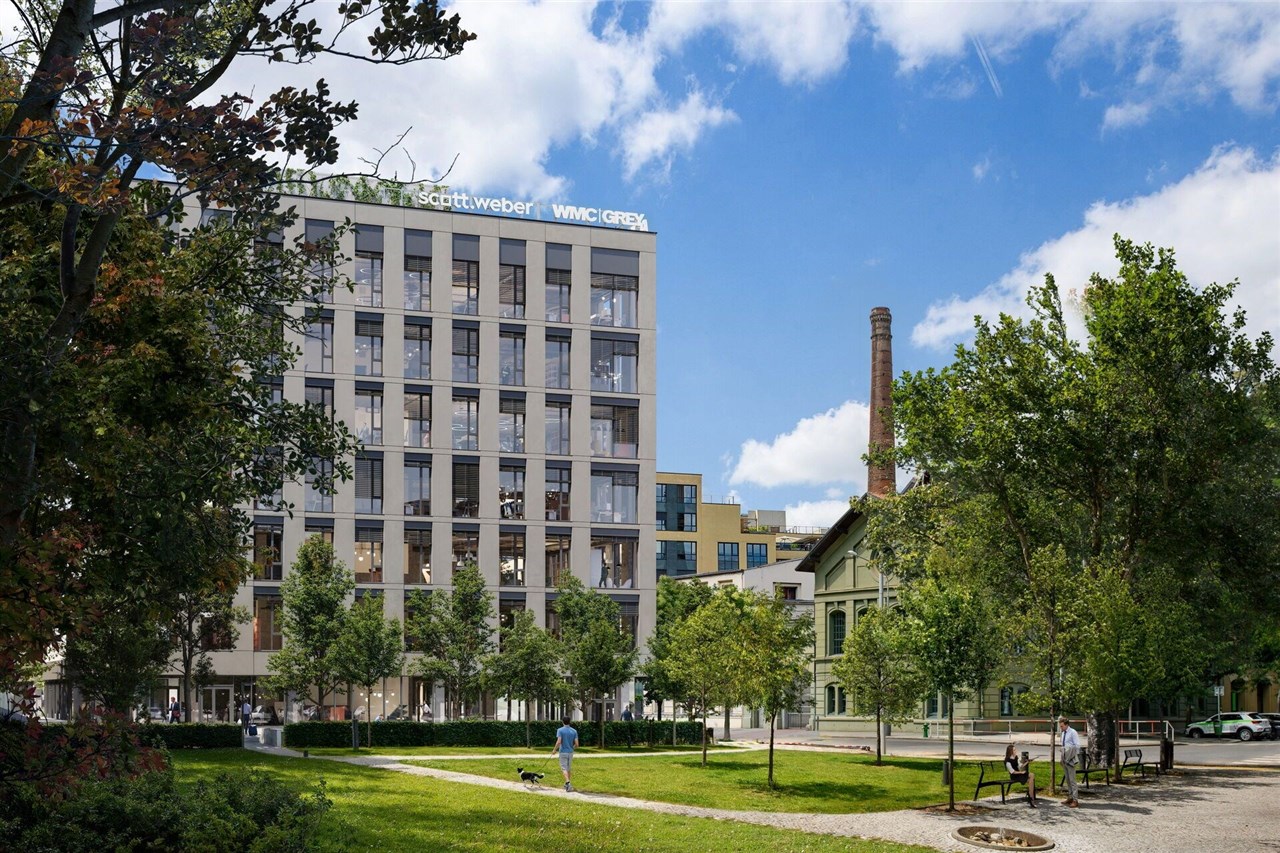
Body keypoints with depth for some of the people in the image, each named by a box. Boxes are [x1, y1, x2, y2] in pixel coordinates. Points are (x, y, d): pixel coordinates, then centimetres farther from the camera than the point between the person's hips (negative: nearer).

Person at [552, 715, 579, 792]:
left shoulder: (560, 730, -10)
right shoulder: (574, 731, 1)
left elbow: (559, 742, -20)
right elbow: (576, 744, -2)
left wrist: (554, 750, -5)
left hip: (563, 752, -4)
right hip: (570, 752, 4)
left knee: (564, 768, -5)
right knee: (569, 769, 16)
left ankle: (568, 782, -25)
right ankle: (567, 784, 24)